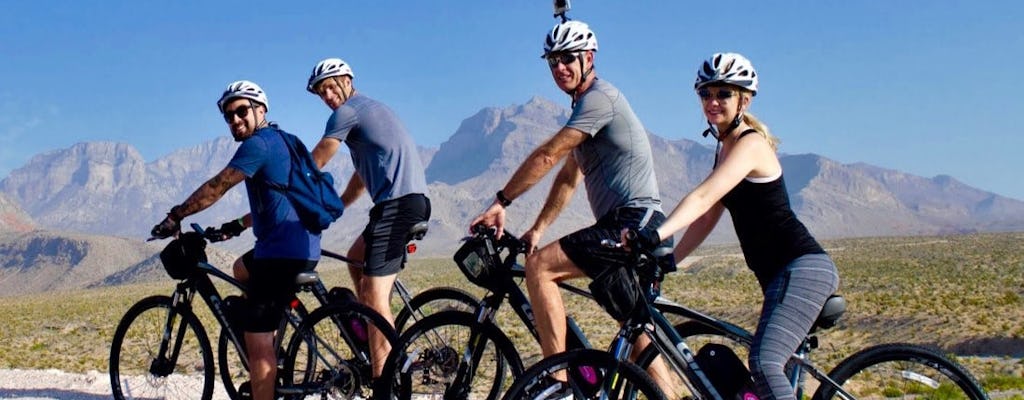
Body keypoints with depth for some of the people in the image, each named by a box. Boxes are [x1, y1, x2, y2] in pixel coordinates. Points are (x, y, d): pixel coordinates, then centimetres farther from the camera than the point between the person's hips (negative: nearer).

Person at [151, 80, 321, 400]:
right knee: (243, 267, 35)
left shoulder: (258, 143, -9)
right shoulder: (280, 140, 21)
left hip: (282, 250, -11)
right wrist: (238, 225, 24)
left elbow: (216, 188, -12)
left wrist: (175, 216, -5)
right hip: (302, 246, 11)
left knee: (257, 341, -9)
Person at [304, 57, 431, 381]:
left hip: (397, 201, -10)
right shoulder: (369, 108, 27)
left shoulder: (348, 111, -2)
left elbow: (314, 165, 1)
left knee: (374, 293, -13)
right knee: (356, 258, 25)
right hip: (413, 198, 10)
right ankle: (381, 344, 21)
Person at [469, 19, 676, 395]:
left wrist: (501, 202, -12)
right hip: (639, 229, 11)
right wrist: (536, 230, 15)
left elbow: (547, 155, -17)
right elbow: (568, 178, 21)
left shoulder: (599, 97, -11)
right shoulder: (585, 105, 21)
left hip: (634, 223, -11)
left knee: (538, 266, -16)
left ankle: (558, 380, -17)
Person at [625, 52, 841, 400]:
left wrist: (655, 234, -41)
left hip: (803, 267, -10)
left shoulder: (750, 143, -13)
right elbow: (706, 218, 14)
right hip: (781, 273, 10)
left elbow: (702, 197, -29)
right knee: (772, 369, 15)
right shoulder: (726, 149, 15)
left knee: (764, 364, -26)